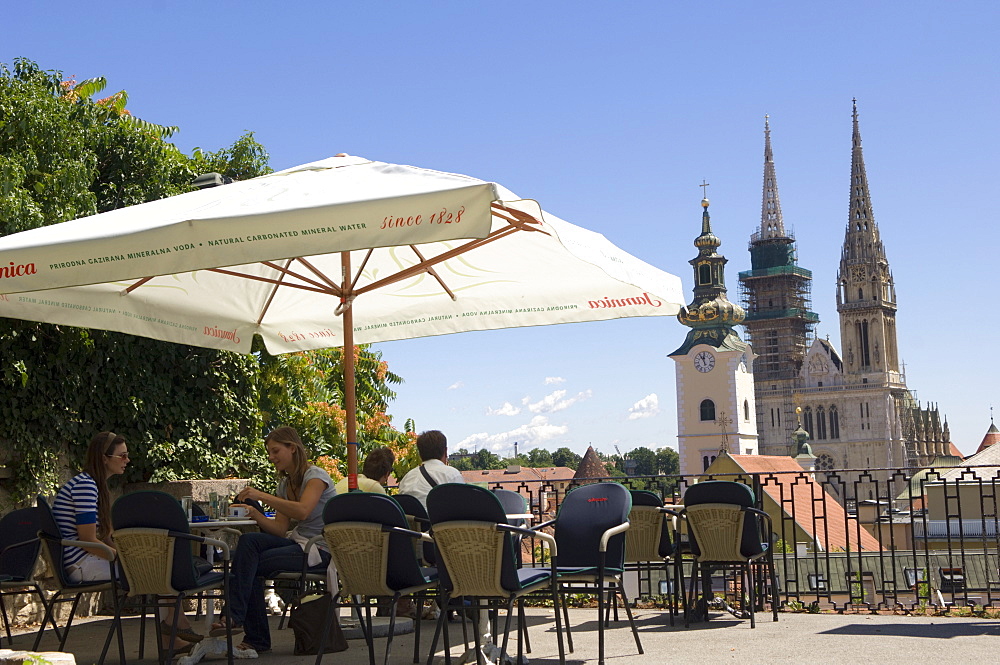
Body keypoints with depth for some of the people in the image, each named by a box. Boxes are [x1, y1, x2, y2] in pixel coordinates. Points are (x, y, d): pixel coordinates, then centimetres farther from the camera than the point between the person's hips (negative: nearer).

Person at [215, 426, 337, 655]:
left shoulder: (315, 475, -8)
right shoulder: (284, 483, 16)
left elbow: (303, 511, -28)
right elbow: (281, 528, 7)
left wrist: (262, 496, -28)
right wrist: (255, 514, -11)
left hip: (320, 548, -7)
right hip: (295, 540, 7)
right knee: (247, 540, -21)